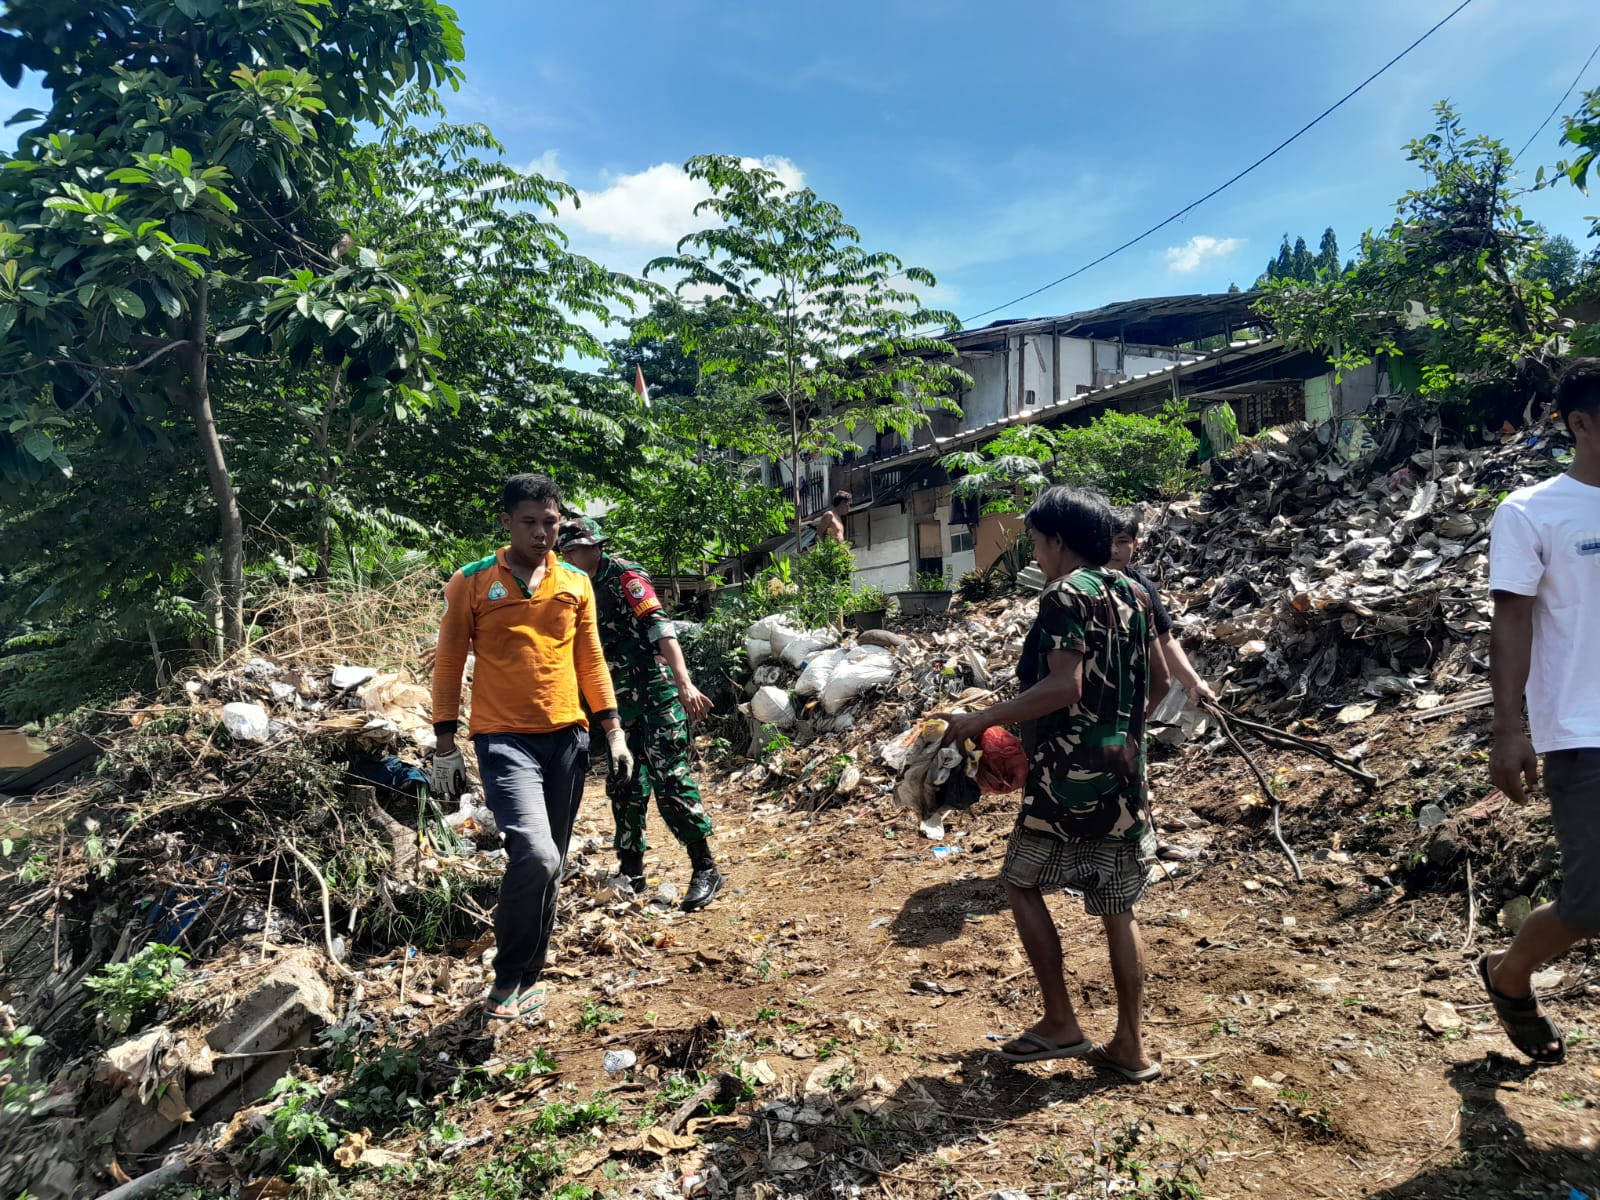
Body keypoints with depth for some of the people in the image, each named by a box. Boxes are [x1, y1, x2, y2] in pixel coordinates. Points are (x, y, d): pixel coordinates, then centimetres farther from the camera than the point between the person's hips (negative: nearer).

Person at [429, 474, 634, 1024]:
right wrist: (446, 746, 0)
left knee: (549, 866, 12)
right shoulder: (471, 582, -1)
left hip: (567, 738, 4)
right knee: (535, 857, -21)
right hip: (504, 740, -4)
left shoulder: (576, 583, 9)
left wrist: (614, 732, 9)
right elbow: (448, 665, 2)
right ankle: (508, 978, 1)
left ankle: (530, 975, 31)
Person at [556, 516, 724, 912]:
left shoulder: (624, 575, -9)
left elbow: (660, 627, -20)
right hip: (623, 701, 8)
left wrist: (684, 682, -30)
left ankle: (705, 869, -2)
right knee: (623, 786, 12)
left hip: (656, 693, -8)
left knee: (669, 781, -11)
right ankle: (631, 872, 24)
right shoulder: (588, 589, 15)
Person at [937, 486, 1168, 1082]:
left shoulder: (1066, 595, -13)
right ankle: (1130, 1047, 19)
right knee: (1116, 905, 12)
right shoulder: (1130, 592, 11)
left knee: (1021, 882, 10)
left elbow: (1064, 685, -25)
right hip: (1123, 771, 8)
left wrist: (982, 719, -19)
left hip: (1070, 772, -8)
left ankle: (1061, 1024, 13)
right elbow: (1158, 680, 18)